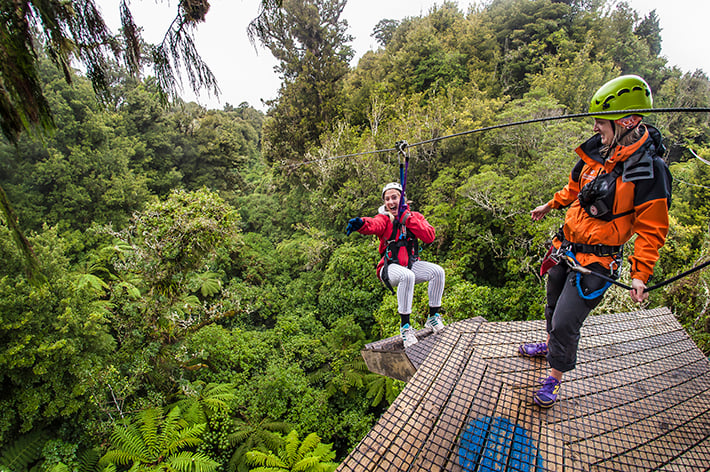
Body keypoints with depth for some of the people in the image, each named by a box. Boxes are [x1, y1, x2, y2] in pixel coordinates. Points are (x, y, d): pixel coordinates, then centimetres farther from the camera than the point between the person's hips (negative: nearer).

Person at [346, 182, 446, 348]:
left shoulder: (414, 216, 7)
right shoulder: (384, 218, -1)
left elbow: (430, 237, -9)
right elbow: (374, 225, -28)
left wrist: (408, 218, -15)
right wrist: (361, 223, -53)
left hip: (412, 264, 4)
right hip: (390, 268, -4)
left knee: (438, 271, -20)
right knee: (407, 276, -35)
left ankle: (433, 317, -4)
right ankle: (405, 325, -22)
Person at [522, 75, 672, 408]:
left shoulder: (649, 171, -19)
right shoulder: (597, 150, -1)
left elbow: (651, 230, -14)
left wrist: (641, 275, -19)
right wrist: (551, 205, 27)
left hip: (595, 261, -7)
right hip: (565, 247, 7)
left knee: (565, 322, -4)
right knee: (554, 304, 24)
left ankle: (555, 377, 20)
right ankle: (551, 346, 51)